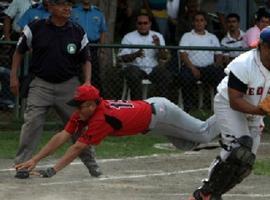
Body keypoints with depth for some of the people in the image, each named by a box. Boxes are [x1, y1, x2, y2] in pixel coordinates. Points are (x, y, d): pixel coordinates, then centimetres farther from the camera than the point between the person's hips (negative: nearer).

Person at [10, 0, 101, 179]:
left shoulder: (78, 32, 1)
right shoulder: (35, 28, -4)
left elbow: (86, 60, 9)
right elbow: (19, 51, 8)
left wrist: (87, 83, -5)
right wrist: (14, 77, 1)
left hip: (68, 85, 2)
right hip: (40, 84, -1)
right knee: (32, 122, -12)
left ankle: (91, 163, 17)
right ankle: (22, 164, -6)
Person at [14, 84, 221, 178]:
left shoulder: (101, 118, -36)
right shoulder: (84, 113, -13)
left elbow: (77, 148, -38)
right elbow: (62, 137, -15)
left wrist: (53, 170, -40)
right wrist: (34, 160, -21)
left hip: (159, 112, -7)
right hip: (150, 105, 7)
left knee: (204, 133, 6)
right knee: (188, 144, 22)